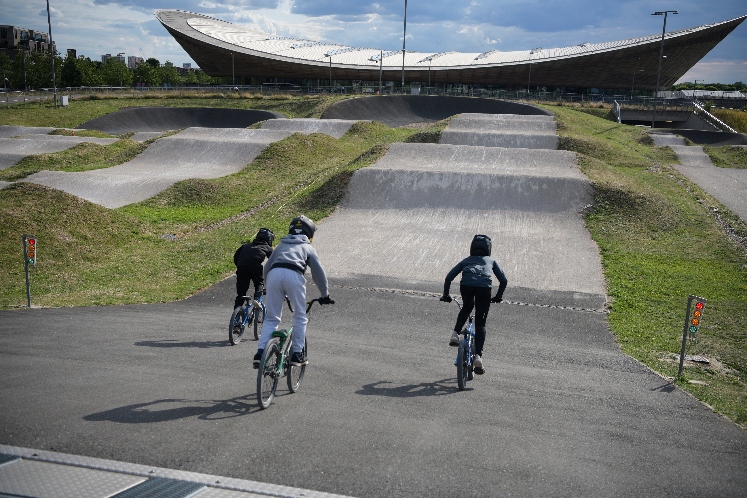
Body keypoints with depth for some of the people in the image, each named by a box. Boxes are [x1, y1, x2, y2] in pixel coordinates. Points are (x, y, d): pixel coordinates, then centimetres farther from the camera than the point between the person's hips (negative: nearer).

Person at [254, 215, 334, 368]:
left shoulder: (281, 245, 34)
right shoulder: (308, 248, 25)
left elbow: (267, 267, 31)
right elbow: (319, 273, 19)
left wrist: (270, 286, 42)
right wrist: (325, 295, 26)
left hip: (274, 274, 3)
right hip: (294, 275, -3)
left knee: (271, 318, 11)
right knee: (300, 317, 13)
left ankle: (260, 352, -1)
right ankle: (297, 354, 12)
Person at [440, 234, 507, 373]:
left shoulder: (466, 260, 33)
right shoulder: (491, 261, 33)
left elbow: (449, 277, 23)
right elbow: (504, 280, 24)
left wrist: (445, 295, 31)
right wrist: (498, 296, 37)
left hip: (466, 285, 1)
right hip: (485, 287, -1)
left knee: (466, 307, 33)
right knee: (480, 323, 9)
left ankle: (455, 334, 16)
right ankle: (478, 355, -3)